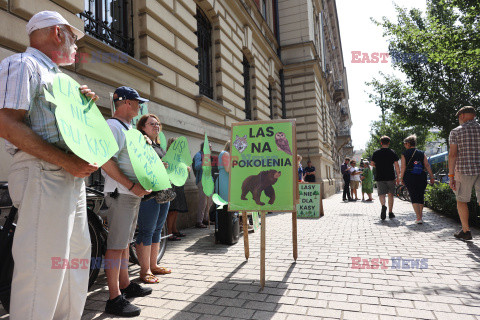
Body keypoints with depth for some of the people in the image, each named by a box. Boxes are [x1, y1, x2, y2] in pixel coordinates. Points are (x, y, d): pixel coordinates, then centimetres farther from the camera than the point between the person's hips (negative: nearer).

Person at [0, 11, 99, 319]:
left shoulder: (59, 77, 25)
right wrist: (64, 160, -21)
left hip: (73, 175, 9)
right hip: (42, 174, -9)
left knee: (77, 255, 14)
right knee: (42, 262, -7)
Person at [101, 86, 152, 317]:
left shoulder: (129, 128, 19)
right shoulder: (113, 126, -11)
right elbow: (106, 161, -22)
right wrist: (132, 186, -24)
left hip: (133, 193, 10)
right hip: (120, 194, -10)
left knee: (125, 242, 16)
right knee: (116, 245, -4)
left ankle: (125, 286, 28)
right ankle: (114, 299, 4)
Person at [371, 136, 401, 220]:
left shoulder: (376, 153, 2)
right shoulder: (392, 152, 0)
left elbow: (372, 164, 7)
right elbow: (396, 166, -2)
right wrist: (398, 177, 2)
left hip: (379, 177, 0)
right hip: (390, 177, 0)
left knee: (381, 194, 1)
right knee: (390, 195, 12)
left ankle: (383, 206, -29)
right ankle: (390, 212, 16)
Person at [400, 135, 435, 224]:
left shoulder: (404, 154, -1)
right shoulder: (422, 153, 7)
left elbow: (403, 167, -5)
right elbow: (427, 165, 3)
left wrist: (401, 178, 2)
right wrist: (431, 177, 5)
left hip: (409, 177, -3)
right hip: (422, 177, 3)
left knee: (414, 197, 0)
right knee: (421, 196, 17)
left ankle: (419, 218, -9)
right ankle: (420, 215, 29)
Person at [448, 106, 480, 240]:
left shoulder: (456, 131, -2)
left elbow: (452, 154, -8)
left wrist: (451, 176, -6)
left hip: (464, 169, -3)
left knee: (461, 200, 11)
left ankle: (466, 231, 13)